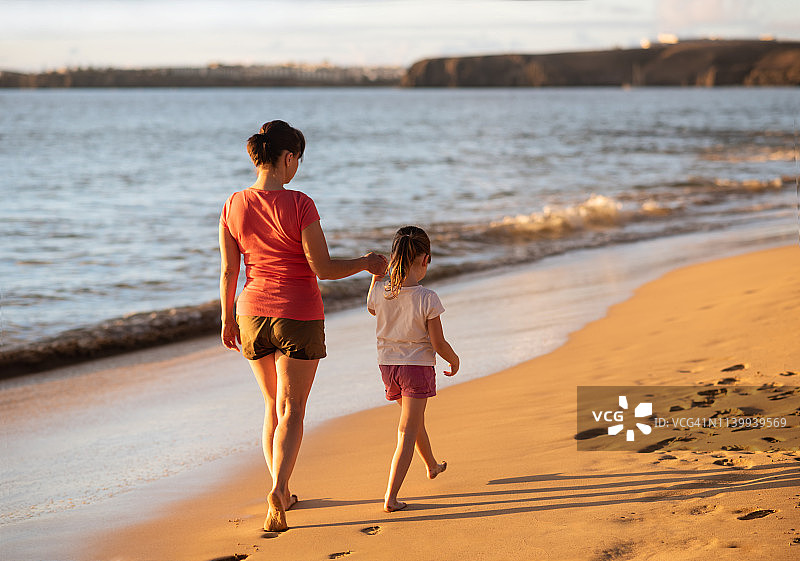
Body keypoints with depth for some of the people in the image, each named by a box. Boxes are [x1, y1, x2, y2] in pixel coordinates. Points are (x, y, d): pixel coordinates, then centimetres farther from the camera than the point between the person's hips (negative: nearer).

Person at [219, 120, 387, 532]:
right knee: (291, 411, 1)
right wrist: (366, 263, 1)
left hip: (253, 313, 5)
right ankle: (277, 490, -18)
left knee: (273, 406, 20)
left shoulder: (234, 206, -2)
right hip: (299, 316, -5)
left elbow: (228, 271, 2)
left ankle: (282, 493, 26)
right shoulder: (298, 205, -16)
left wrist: (228, 319, 14)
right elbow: (323, 268, -15)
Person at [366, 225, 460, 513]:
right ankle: (391, 496, -11)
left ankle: (432, 465, 53)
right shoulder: (427, 299, -20)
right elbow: (438, 343, -15)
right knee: (407, 432, -3)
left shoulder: (381, 294, -8)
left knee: (414, 420, 28)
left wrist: (376, 277, 19)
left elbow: (371, 308, 18)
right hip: (418, 367, -5)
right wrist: (454, 360, 3)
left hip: (388, 365, 5)